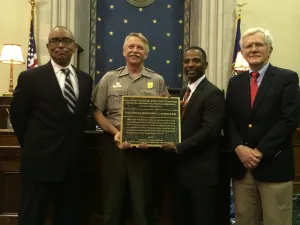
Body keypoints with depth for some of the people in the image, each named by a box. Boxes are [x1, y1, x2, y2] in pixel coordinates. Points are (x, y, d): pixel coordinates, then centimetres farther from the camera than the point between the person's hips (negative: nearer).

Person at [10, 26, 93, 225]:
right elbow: (17, 117, 1)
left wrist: (75, 145, 12)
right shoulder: (30, 77, -6)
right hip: (41, 162, -4)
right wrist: (33, 147, 7)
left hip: (74, 162, 4)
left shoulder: (85, 79, 8)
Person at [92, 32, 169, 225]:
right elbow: (97, 112, 5)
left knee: (143, 202, 8)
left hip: (145, 147, 0)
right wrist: (115, 132, -10)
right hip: (114, 145, 1)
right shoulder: (109, 78, 8)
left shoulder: (158, 81, 7)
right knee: (112, 201, 11)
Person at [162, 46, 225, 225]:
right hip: (181, 169, 8)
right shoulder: (184, 92, 15)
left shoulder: (213, 93, -12)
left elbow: (210, 131, -21)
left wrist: (178, 147, -19)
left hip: (201, 172, -8)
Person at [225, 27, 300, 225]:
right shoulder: (235, 82, 11)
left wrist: (260, 151, -15)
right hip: (241, 164, 4)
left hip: (273, 165, -4)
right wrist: (239, 148, -10)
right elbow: (229, 119, 7)